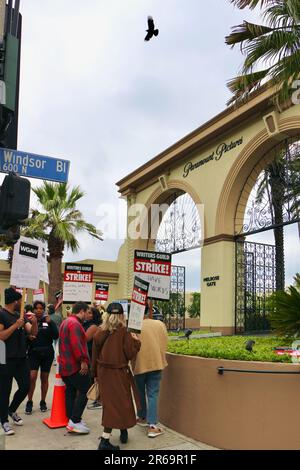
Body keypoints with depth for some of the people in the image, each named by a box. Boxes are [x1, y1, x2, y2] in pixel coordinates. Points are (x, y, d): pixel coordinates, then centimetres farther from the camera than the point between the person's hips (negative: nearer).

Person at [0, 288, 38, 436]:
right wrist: (15, 325, -22)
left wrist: (34, 322, -12)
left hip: (21, 358, 7)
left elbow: (33, 332, 7)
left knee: (25, 386, 10)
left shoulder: (19, 315, 11)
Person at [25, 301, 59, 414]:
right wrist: (28, 338, -18)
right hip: (33, 353, -1)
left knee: (44, 378, 9)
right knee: (32, 377, -8)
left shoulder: (49, 321, 0)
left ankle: (43, 402, 22)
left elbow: (56, 336, -10)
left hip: (47, 353, 1)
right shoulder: (30, 321, -1)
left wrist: (50, 323, -19)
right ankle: (29, 402, 8)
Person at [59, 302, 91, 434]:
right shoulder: (74, 323, -17)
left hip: (66, 365, 11)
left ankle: (71, 420, 17)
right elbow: (76, 344, -28)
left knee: (71, 392, 13)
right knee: (85, 391, -5)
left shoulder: (66, 322, 18)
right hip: (76, 366, -10)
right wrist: (83, 360, -23)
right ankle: (75, 422, -7)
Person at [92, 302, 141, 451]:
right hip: (118, 372, -5)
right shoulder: (123, 332, -14)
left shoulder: (99, 333, -3)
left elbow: (95, 355, 3)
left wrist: (95, 374, 16)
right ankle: (105, 441, 1)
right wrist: (136, 341, 3)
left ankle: (123, 432, 34)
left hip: (103, 372, 5)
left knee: (109, 401, 18)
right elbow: (130, 354, -13)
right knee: (120, 403, 4)